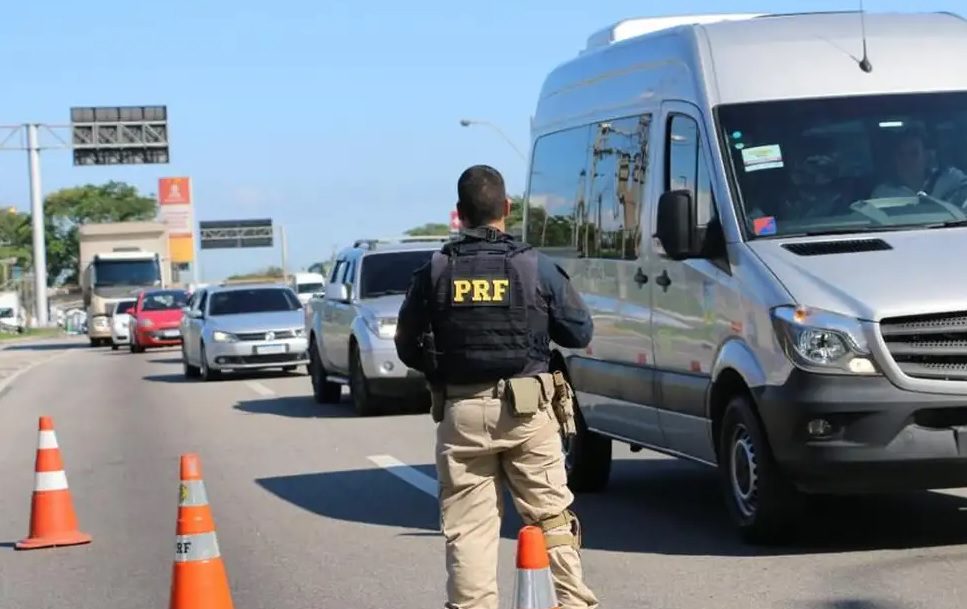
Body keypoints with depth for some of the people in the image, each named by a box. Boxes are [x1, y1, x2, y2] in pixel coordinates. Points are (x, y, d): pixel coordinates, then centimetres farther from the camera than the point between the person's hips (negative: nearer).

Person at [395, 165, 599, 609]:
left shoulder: (435, 273, 0)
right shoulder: (535, 267, -3)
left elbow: (408, 347, 4)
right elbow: (579, 331, 3)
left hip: (462, 412, 1)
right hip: (526, 410, 0)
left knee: (467, 527, 3)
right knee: (551, 516, 7)